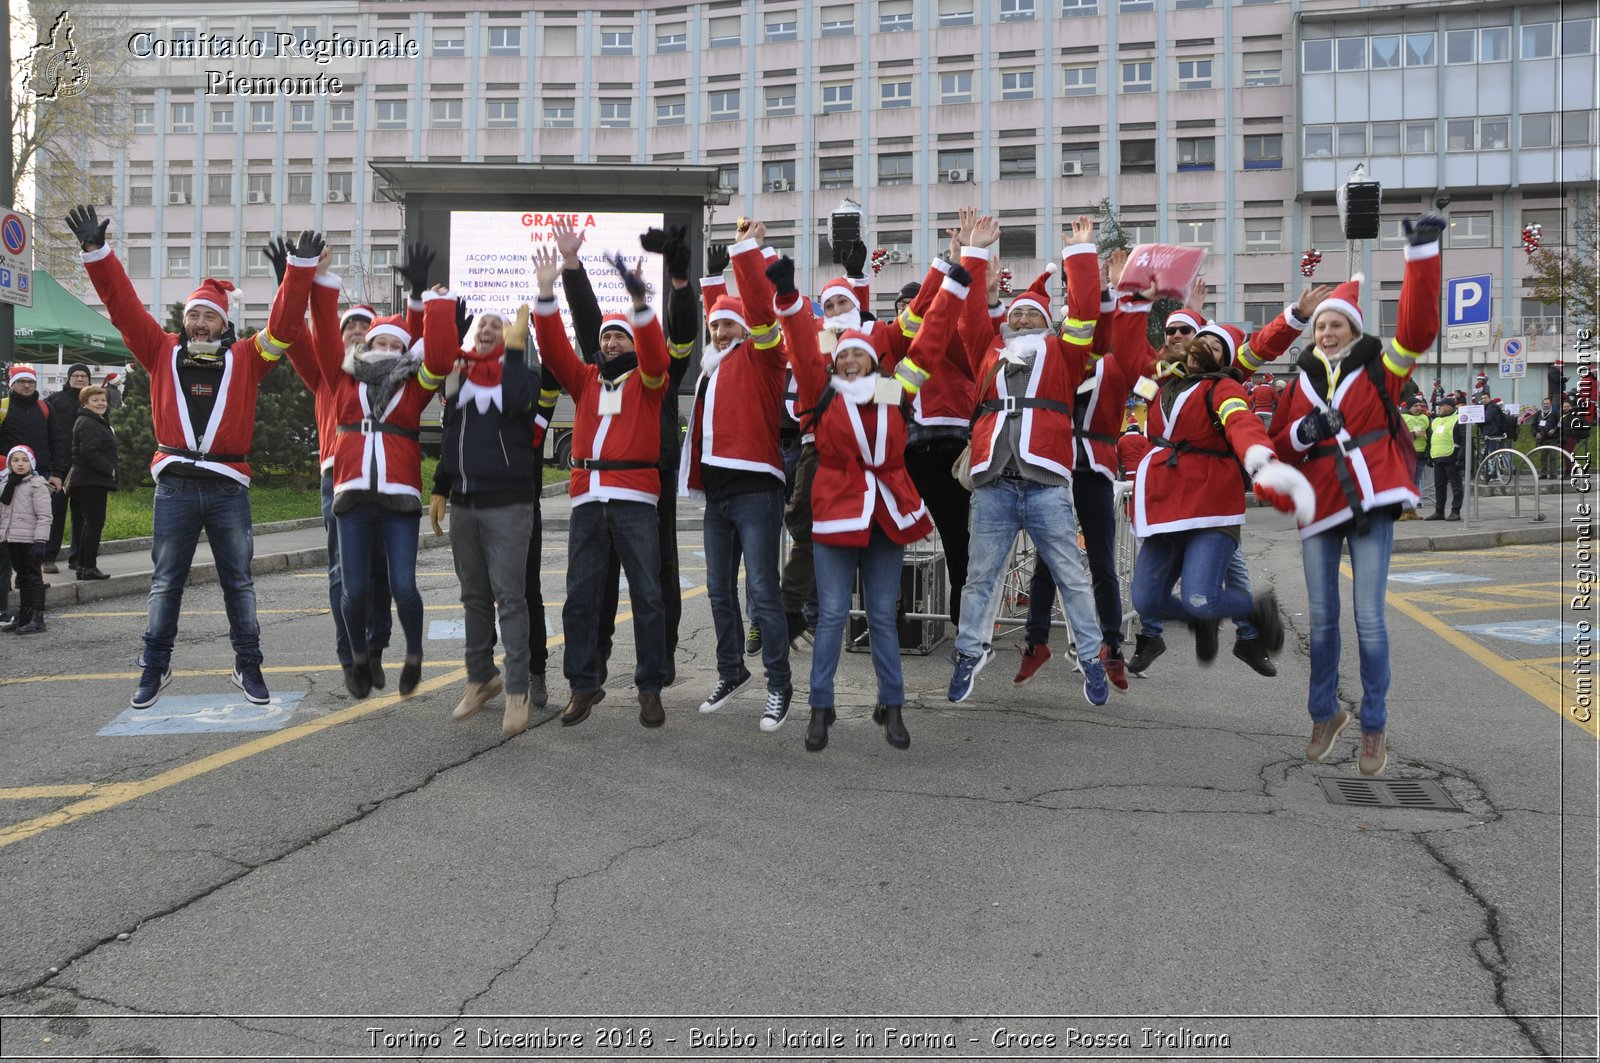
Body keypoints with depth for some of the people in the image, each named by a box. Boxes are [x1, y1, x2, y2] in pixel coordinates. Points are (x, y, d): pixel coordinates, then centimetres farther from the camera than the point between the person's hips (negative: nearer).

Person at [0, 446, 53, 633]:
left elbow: (44, 516, -13)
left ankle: (37, 618, -1)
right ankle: (24, 616, 22)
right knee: (22, 577, 14)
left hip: (30, 539, -7)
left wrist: (40, 541, -19)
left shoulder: (37, 484, -8)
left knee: (33, 577, -3)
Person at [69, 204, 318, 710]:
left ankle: (248, 666, 16)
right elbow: (123, 304, 0)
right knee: (165, 582, 8)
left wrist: (301, 268, -14)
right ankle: (155, 668, 17)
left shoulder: (245, 358, 4)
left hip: (229, 488, 0)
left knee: (238, 581, 7)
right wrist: (96, 252, -9)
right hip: (175, 485, 1)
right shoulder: (163, 352, 6)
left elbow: (284, 322, -4)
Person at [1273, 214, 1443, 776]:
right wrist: (1302, 432, -11)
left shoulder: (1379, 368, 3)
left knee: (1369, 619, -5)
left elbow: (1418, 325, -14)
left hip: (1371, 502, -3)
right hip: (1319, 505, 3)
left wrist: (1422, 253, -22)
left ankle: (1374, 727, 10)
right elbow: (1279, 446, 12)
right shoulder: (1300, 380, 11)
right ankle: (1325, 715, 27)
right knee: (1321, 619, 9)